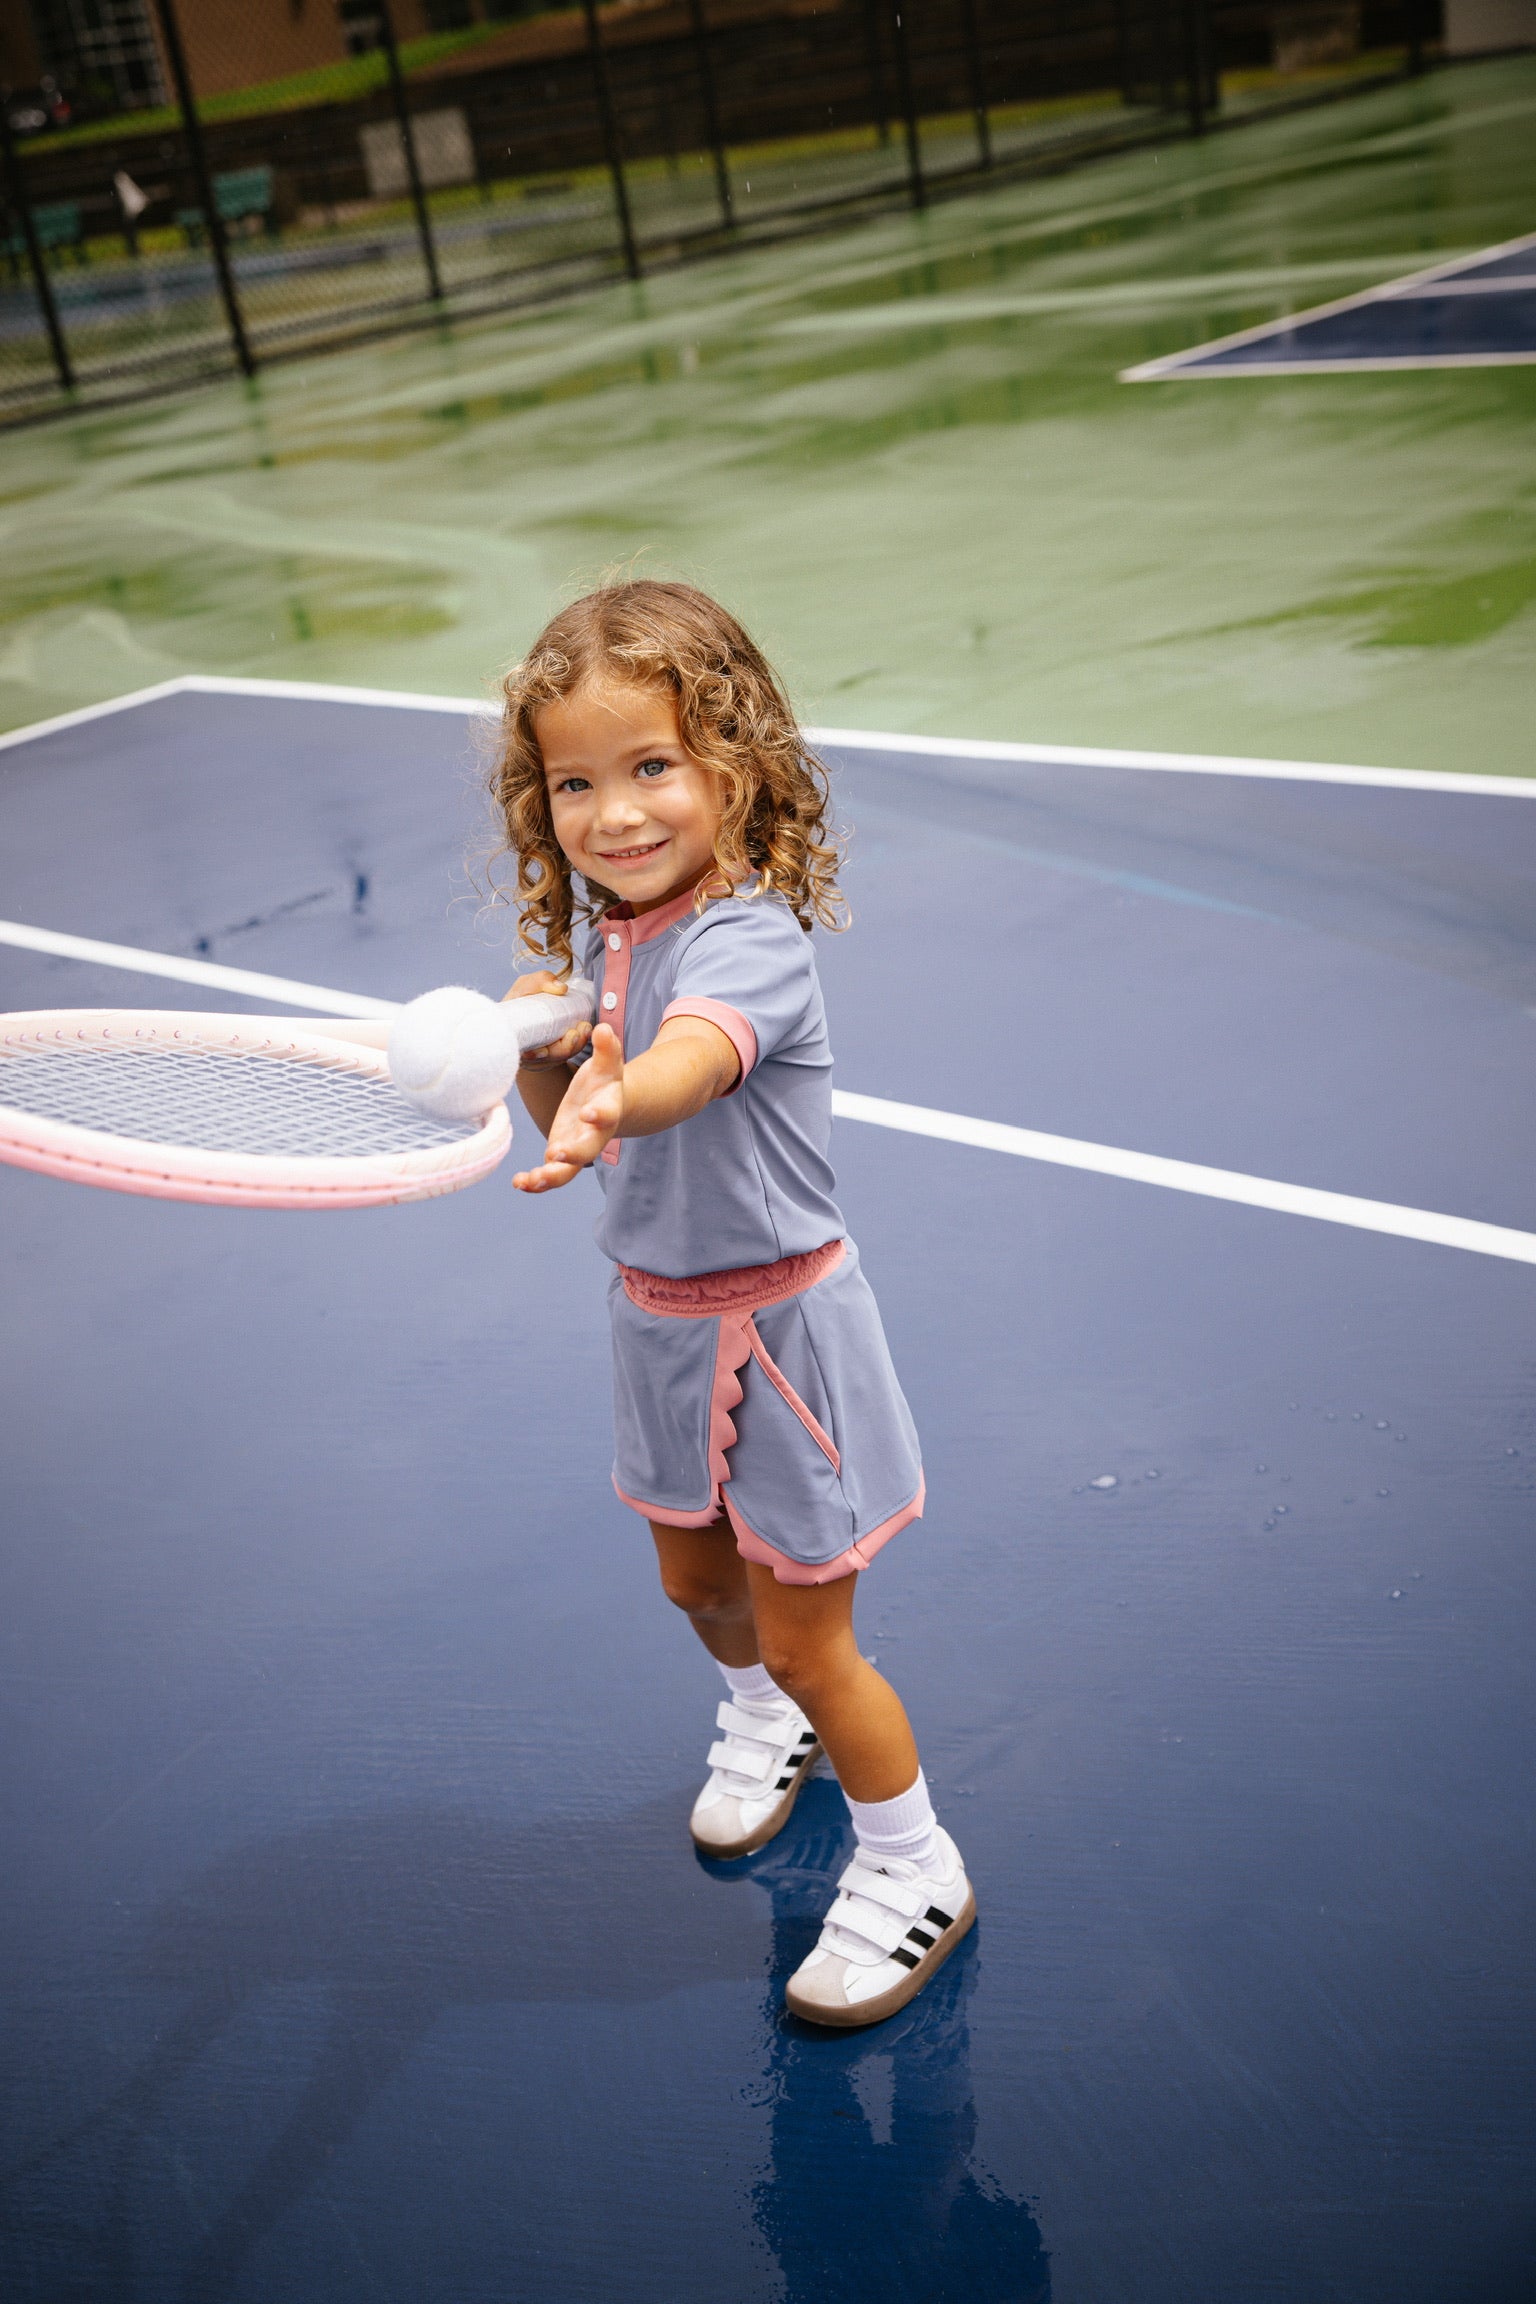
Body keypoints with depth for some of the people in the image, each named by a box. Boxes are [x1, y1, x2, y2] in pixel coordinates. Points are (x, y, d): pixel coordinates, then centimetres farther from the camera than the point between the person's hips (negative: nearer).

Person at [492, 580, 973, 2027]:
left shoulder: (749, 938, -27)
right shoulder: (591, 926, -3)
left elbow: (689, 1063, -50)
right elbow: (571, 1108, 8)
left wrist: (607, 1105, -71)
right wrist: (541, 1052, -15)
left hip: (776, 1324, -7)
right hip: (658, 1318, 7)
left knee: (806, 1637, 5)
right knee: (695, 1582, 25)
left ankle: (913, 1868, 30)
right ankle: (765, 1721, 58)